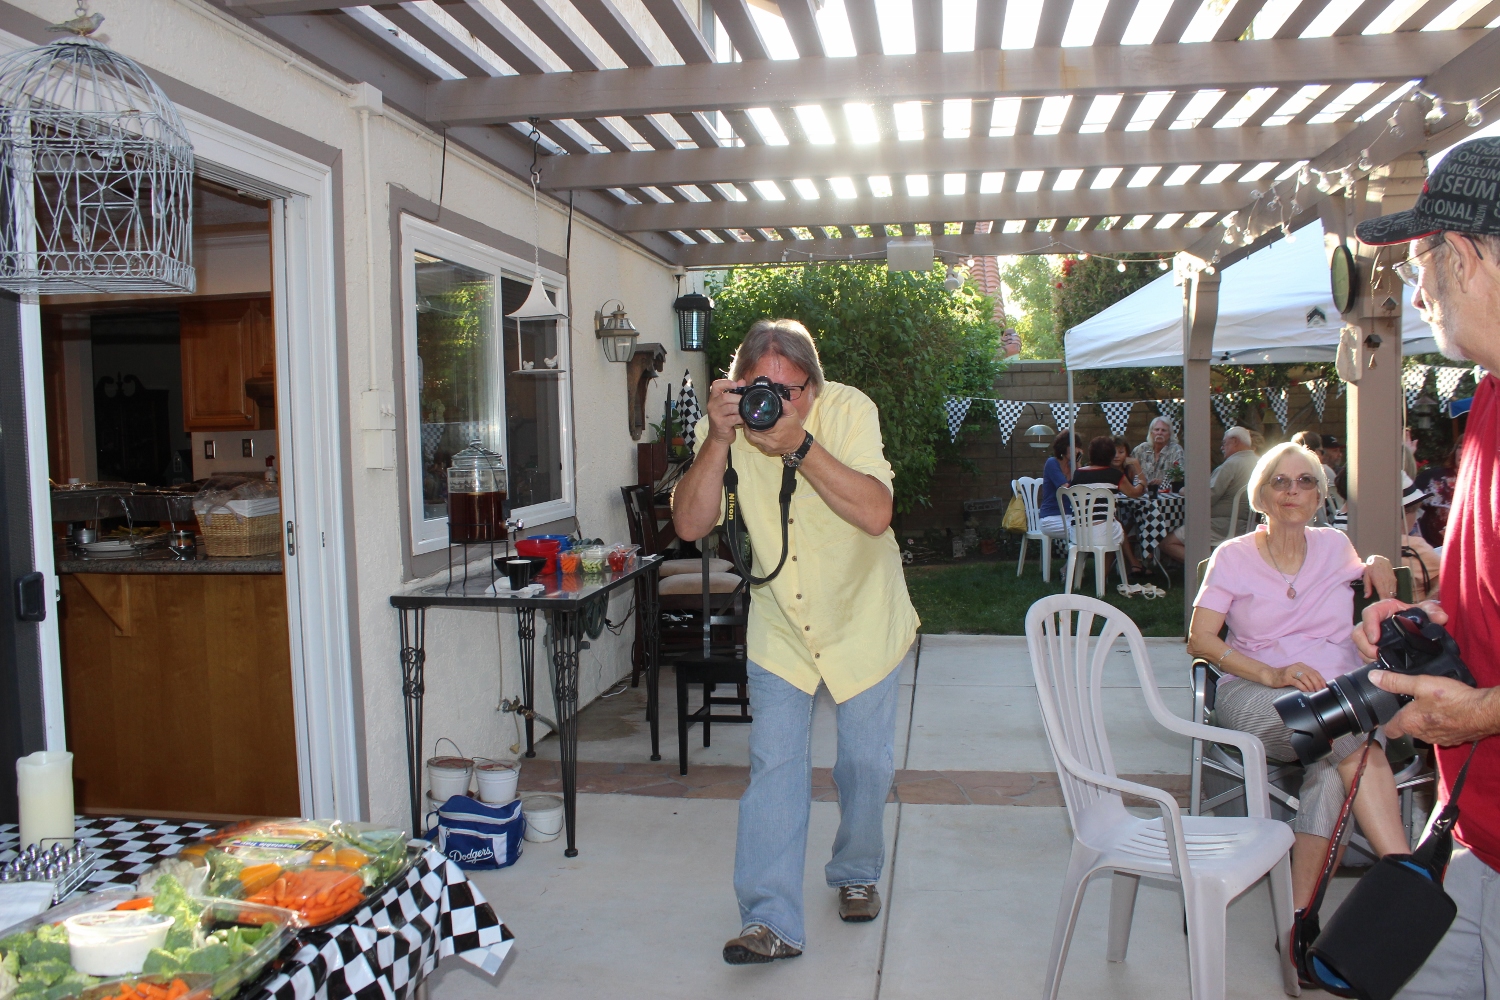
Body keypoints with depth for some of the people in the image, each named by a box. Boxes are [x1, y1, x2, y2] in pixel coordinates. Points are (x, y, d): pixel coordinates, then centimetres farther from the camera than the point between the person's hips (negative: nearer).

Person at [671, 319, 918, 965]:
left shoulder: (849, 410, -22)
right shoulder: (728, 425, -13)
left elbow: (876, 514, -34)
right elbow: (690, 525, -20)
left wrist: (798, 446, -42)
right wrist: (719, 440, -31)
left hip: (862, 616, -1)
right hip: (780, 623, 1)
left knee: (866, 762, 10)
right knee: (774, 766, -4)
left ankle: (856, 875, 37)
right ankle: (770, 922, 3)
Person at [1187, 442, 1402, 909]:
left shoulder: (1335, 546, 15)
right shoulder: (1233, 556, 7)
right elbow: (1199, 639, -2)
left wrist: (1378, 565, 12)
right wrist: (1272, 674, -17)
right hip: (1253, 697, -2)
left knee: (1333, 766, -35)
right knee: (1349, 735, -36)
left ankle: (1301, 911, -34)